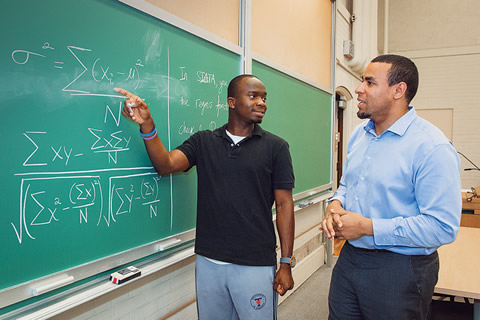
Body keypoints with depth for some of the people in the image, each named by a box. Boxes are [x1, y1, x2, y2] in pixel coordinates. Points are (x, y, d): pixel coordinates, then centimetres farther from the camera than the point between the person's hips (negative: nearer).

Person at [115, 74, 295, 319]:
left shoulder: (275, 147, -2)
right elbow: (166, 165, -8)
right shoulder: (203, 142, 4)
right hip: (208, 262, 3)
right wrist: (147, 125, -24)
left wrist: (286, 264, -4)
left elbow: (284, 204, -3)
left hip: (256, 264, -2)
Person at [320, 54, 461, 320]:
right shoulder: (359, 134, 6)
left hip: (400, 269, -6)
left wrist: (367, 227, -23)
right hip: (348, 258, 7)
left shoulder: (432, 148, -19)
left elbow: (442, 227, -24)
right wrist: (335, 205, -5)